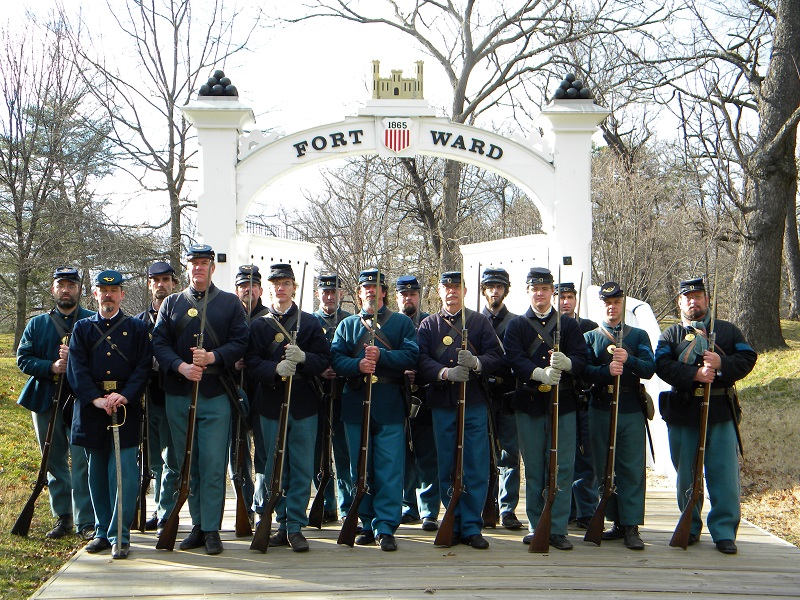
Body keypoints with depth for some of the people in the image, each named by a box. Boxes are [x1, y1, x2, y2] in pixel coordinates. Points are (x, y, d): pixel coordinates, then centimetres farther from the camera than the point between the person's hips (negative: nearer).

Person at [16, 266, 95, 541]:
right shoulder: (37, 324, 13)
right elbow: (23, 358, 5)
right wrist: (51, 367, -12)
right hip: (46, 402, 4)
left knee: (82, 461, -8)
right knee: (54, 462, 9)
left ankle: (85, 522, -4)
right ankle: (62, 518, 20)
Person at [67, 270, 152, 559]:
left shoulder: (137, 328, 8)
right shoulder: (82, 328, 12)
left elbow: (143, 367, -1)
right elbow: (77, 369, 1)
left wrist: (124, 396, -17)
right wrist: (96, 399, -14)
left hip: (127, 407, -2)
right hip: (91, 408, 2)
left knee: (124, 472, -8)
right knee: (97, 473, 9)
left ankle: (120, 536, -3)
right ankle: (103, 532, 19)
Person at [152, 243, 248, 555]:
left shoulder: (230, 303, 7)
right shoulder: (171, 304, 12)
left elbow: (240, 342, 0)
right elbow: (159, 342, 3)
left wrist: (213, 357, -17)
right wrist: (181, 366, -14)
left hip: (216, 396, -3)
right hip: (178, 396, 3)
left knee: (213, 465, -6)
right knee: (187, 465, 8)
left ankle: (212, 529, 2)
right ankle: (198, 525, 18)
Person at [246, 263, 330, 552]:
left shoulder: (309, 322, 8)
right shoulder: (258, 325, 8)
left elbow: (325, 360, 1)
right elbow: (252, 364, -2)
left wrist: (303, 358, -19)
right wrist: (276, 369, -21)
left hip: (304, 404, 0)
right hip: (271, 403, 1)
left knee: (302, 469, -1)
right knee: (275, 469, 5)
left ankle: (296, 528, 5)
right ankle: (283, 524, 16)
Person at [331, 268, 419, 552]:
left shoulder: (402, 323, 10)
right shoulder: (347, 325, 15)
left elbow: (411, 355, -4)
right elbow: (336, 358, 2)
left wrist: (381, 356, -17)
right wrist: (358, 365, -17)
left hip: (389, 408, -2)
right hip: (355, 405, 2)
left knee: (389, 469, -6)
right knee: (360, 469, 6)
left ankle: (385, 527, -2)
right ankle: (367, 525, 16)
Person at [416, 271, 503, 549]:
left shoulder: (480, 321, 9)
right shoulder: (428, 325, 10)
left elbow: (496, 355, 1)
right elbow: (421, 360, -3)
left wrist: (476, 362, -20)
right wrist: (446, 372, -20)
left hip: (475, 404, 0)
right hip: (442, 406, 1)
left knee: (476, 469, -1)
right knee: (447, 469, 5)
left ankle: (471, 526, 7)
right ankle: (455, 524, 16)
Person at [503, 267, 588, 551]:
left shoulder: (569, 324, 12)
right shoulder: (516, 326, 9)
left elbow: (581, 358, 0)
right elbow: (514, 358, -8)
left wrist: (566, 363, -24)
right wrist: (541, 373, -26)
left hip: (562, 403, 0)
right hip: (529, 403, 0)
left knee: (562, 468, -2)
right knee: (533, 470, 5)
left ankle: (558, 529, 5)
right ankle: (536, 527, 14)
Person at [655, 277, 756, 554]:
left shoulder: (728, 330, 13)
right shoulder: (671, 334, 10)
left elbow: (747, 358, 3)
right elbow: (663, 365, -6)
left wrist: (722, 363, -16)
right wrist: (695, 374, -20)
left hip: (721, 413, 0)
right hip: (683, 414, 0)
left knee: (724, 473, -5)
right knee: (686, 474, 7)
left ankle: (724, 532, 2)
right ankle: (690, 528, 20)